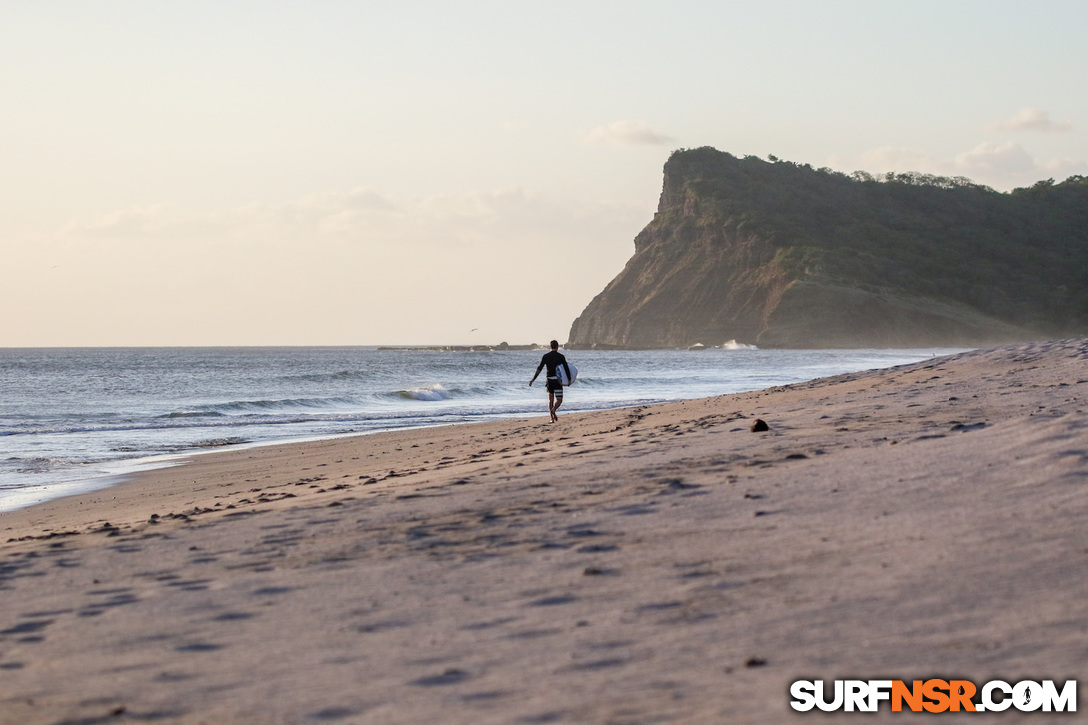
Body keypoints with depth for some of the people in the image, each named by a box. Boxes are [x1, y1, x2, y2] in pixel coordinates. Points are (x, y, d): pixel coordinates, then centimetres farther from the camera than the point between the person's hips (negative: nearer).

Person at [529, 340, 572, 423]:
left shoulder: (546, 356, 2)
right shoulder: (561, 356, -3)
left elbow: (539, 368, -2)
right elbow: (566, 368, -4)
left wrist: (533, 379, 0)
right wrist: (569, 379, 8)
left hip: (549, 379, 3)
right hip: (557, 380, -3)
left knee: (551, 399, 17)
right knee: (559, 400, -1)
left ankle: (552, 418, 9)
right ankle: (553, 410, -32)